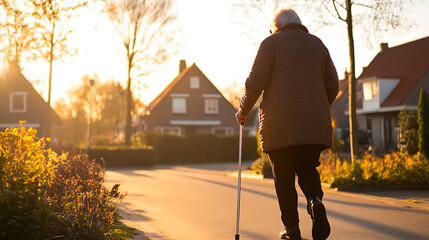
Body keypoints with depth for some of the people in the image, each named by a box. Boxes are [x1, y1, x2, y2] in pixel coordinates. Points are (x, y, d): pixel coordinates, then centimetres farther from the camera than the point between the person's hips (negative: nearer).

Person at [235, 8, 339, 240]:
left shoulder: (271, 43, 3)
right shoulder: (317, 44, 16)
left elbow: (255, 83, -6)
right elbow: (332, 86, 14)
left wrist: (243, 111, 8)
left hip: (279, 125, -3)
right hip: (314, 125, 4)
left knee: (283, 176, 8)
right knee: (307, 169, 16)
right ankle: (315, 200, -13)